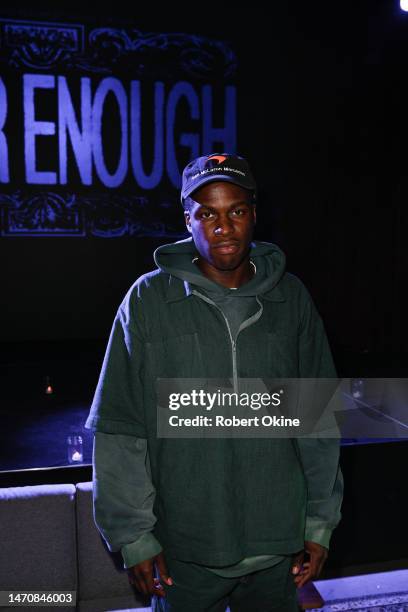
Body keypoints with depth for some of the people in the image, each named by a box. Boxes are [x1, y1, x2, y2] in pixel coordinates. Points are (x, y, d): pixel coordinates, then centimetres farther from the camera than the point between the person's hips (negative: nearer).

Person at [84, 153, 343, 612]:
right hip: (184, 551, -2)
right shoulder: (148, 299, -9)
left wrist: (321, 522, 2)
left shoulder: (290, 298, -2)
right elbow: (119, 428, -7)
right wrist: (133, 535, -7)